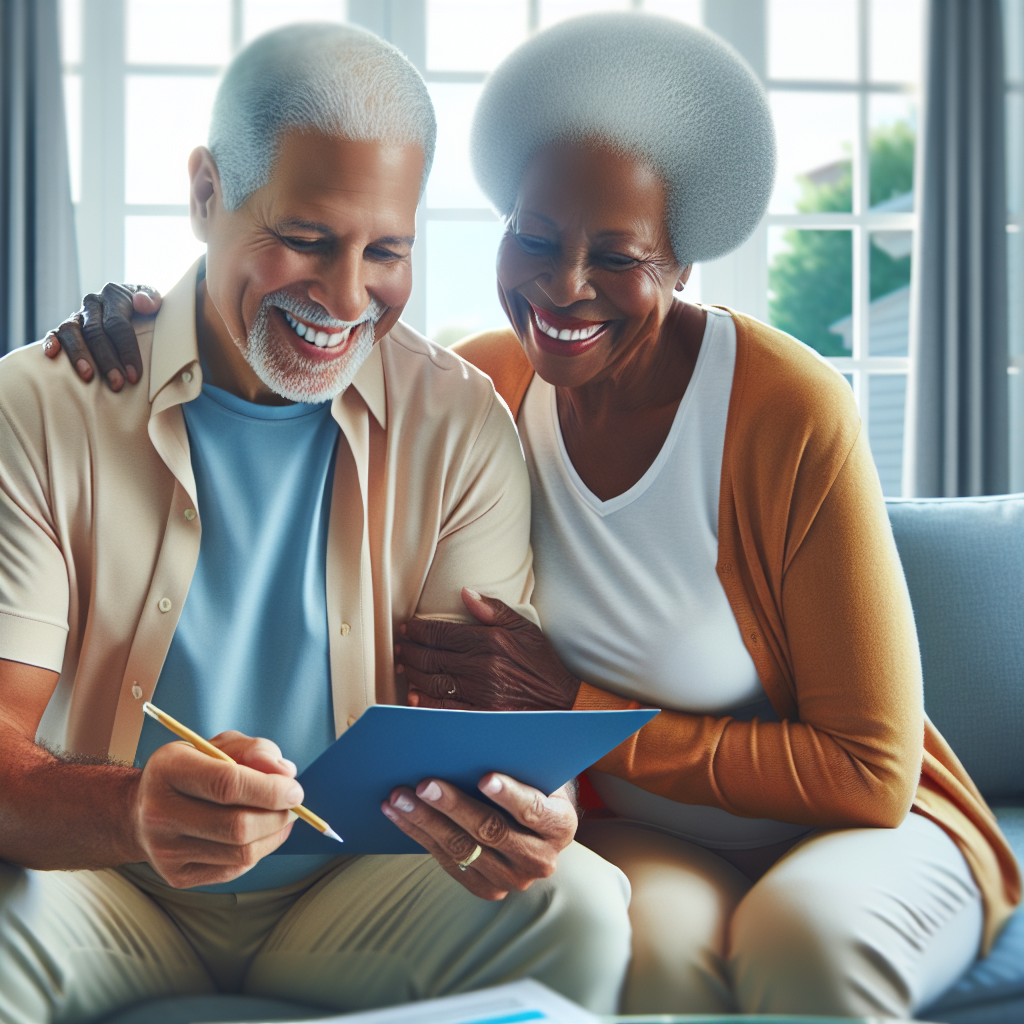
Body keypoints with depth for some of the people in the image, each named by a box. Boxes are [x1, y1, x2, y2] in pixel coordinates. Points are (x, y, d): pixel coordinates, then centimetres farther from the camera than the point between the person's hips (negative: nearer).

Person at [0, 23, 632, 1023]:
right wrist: (128, 814, -41)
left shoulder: (461, 426, -4)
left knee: (585, 907, -24)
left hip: (353, 886, 2)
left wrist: (520, 816, -32)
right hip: (107, 889, -1)